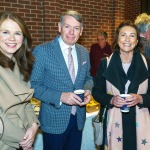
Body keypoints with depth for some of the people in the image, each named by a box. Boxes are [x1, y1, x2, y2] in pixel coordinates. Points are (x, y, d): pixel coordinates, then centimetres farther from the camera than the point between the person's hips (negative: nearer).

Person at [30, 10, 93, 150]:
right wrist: (60, 96, -24)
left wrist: (88, 90, -7)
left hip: (78, 119, 5)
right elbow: (33, 85, -13)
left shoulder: (84, 52, 3)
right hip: (54, 120, -5)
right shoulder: (42, 51, -13)